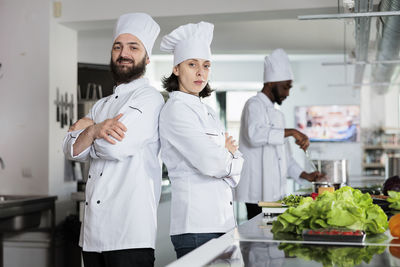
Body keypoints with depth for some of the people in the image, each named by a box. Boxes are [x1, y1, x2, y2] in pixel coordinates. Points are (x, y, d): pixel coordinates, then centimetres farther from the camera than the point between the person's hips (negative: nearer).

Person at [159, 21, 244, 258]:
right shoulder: (176, 109, -10)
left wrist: (222, 156, -6)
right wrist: (227, 153, 0)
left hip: (222, 220, 8)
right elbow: (209, 163, -20)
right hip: (196, 224, -8)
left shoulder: (208, 112, 17)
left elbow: (238, 163, 15)